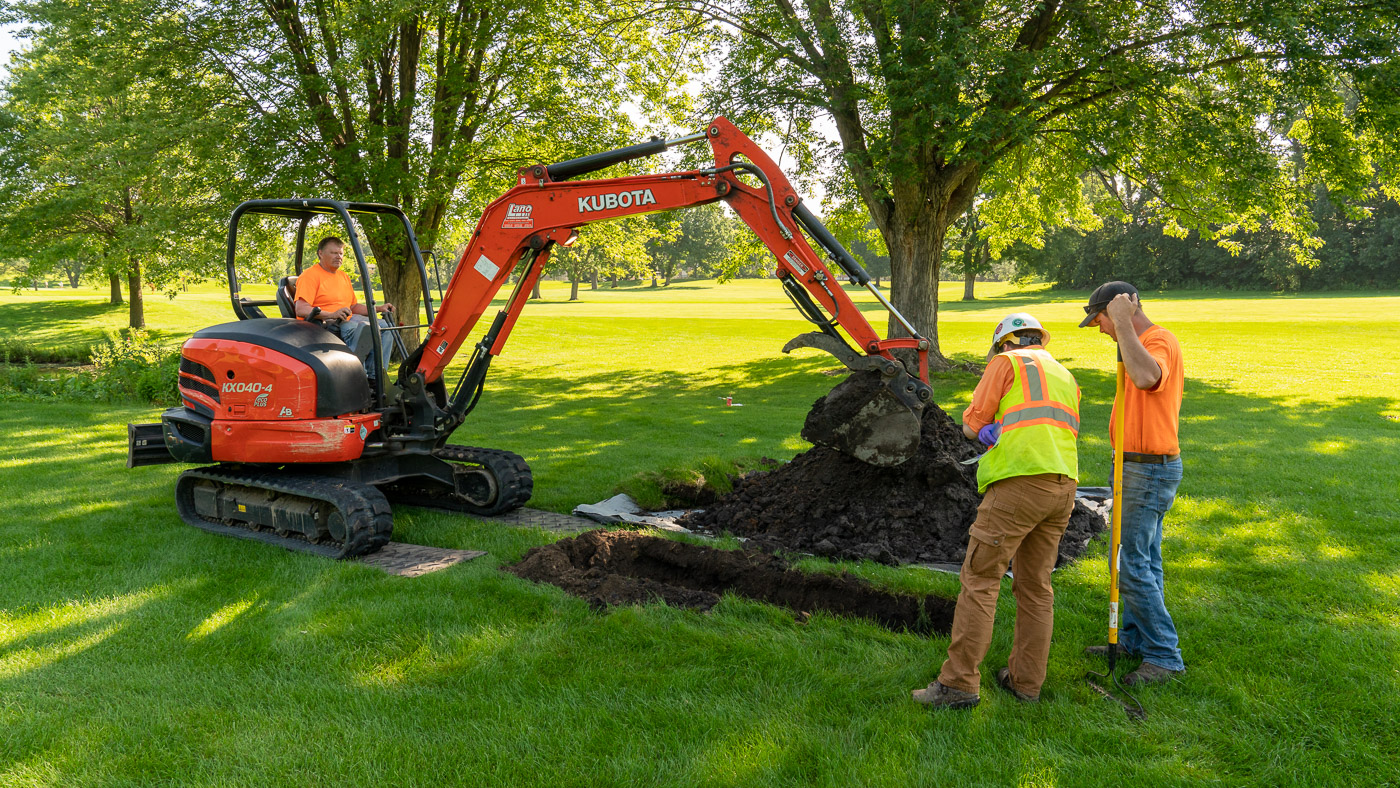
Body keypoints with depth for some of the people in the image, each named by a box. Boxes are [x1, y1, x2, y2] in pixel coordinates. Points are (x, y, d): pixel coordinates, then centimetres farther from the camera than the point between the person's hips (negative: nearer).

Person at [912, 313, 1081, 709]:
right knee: (1035, 585, 13)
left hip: (1019, 481, -7)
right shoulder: (1065, 377, 27)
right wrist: (1000, 428, 7)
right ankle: (1026, 680, 19)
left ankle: (959, 683, -5)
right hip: (1064, 485, 7)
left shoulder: (1007, 362, 6)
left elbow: (971, 425, 3)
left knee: (979, 580, -4)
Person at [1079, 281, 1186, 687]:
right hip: (1140, 467, 11)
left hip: (1150, 471, -11)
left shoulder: (1160, 341, -18)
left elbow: (1146, 377, -41)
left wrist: (1123, 322, -33)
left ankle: (1164, 656, 1)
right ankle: (1135, 639, 28)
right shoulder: (1142, 343, 15)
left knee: (1132, 566, -8)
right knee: (1143, 560, 17)